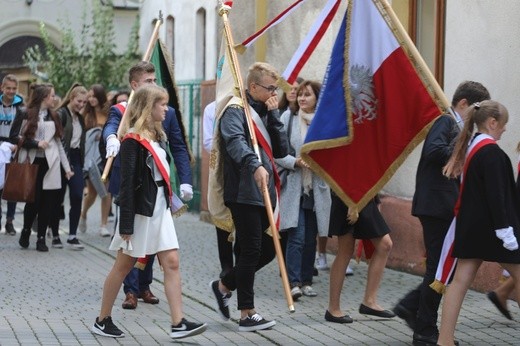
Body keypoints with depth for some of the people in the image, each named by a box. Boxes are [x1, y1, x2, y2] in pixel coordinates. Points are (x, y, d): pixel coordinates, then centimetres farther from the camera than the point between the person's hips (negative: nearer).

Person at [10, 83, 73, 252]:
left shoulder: (53, 117, 16)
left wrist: (67, 167, 13)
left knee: (47, 202, -1)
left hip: (50, 164, 4)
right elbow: (14, 137, -4)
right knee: (33, 200, -5)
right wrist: (36, 143, -13)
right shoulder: (25, 115, 1)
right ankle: (26, 232, 19)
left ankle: (41, 238, 7)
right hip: (31, 163, -4)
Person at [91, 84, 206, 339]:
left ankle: (178, 324, -4)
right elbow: (127, 183, -17)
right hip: (139, 211, -8)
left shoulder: (157, 136, 11)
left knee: (171, 263, -1)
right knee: (123, 266, 4)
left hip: (160, 209, 8)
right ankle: (102, 321, 18)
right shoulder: (133, 140, -15)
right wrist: (125, 225, -18)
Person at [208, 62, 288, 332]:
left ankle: (224, 286, 28)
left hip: (263, 193, 9)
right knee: (251, 251, -5)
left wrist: (273, 115, 2)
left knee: (267, 249, 11)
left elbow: (281, 149, 10)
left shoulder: (263, 113, 19)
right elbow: (236, 142, -29)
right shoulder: (235, 111, -8)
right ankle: (247, 314, 4)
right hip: (243, 194, -9)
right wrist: (255, 165, -45)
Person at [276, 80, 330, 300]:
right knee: (296, 236, -10)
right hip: (293, 187, -2)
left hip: (317, 188, 2)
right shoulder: (288, 118, 0)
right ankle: (294, 283, -10)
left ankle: (306, 281, 18)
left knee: (311, 238, 9)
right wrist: (295, 162, -16)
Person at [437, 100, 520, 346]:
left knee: (461, 281, 4)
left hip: (470, 225, 9)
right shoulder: (491, 152, -16)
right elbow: (496, 195, -20)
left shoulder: (470, 147, 11)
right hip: (490, 225, -9)